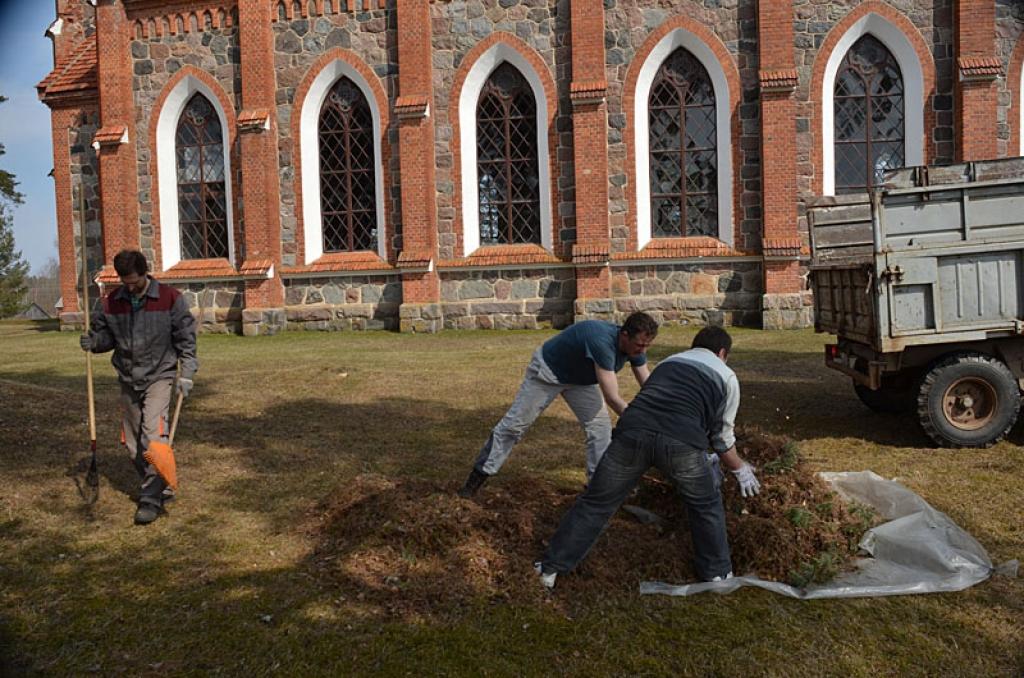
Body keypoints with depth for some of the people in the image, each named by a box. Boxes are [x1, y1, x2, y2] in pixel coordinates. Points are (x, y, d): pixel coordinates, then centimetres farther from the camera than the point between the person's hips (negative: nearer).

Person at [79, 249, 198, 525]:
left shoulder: (170, 298, -7)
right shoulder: (112, 301, 3)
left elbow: (185, 337, -2)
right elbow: (105, 334, 14)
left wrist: (187, 373, -8)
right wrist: (93, 342, -10)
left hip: (159, 377, -4)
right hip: (128, 379, 5)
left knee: (153, 434, -18)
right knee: (133, 443, 8)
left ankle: (151, 499, -11)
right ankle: (161, 488, 25)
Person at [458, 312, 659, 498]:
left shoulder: (635, 346, -17)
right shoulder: (603, 341, -41)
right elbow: (612, 398, -41)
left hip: (581, 378, 7)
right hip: (548, 370, -7)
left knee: (600, 426, -6)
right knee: (513, 424, 0)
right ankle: (480, 474, 14)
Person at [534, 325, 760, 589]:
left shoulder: (668, 362, 36)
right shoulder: (727, 376, 26)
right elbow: (722, 438, 27)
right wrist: (740, 469, 47)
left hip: (633, 430, 3)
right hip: (681, 439, -2)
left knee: (596, 502, 15)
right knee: (706, 506, 26)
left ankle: (550, 568, 20)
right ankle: (717, 574, 36)